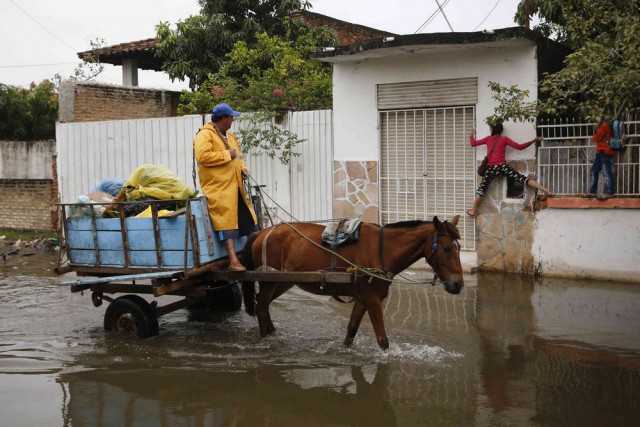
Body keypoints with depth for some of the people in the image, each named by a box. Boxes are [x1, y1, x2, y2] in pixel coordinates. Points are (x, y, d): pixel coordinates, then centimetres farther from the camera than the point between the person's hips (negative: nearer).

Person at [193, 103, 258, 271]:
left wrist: (242, 168, 10)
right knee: (226, 223, -11)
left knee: (248, 221, 10)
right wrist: (227, 155, -18)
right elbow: (202, 156, -23)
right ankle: (233, 261, -10)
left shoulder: (229, 136, 21)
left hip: (236, 188, 9)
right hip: (218, 189, -9)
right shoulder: (204, 135, -8)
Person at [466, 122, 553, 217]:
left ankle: (473, 210, 6)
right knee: (523, 178, -6)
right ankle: (546, 190, -16)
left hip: (491, 168, 1)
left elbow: (473, 143, 20)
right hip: (502, 166, -1)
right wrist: (533, 141, 5)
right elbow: (519, 147, 4)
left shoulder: (488, 139, 12)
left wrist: (471, 135, 40)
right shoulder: (504, 139, 7)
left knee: (481, 188, 8)